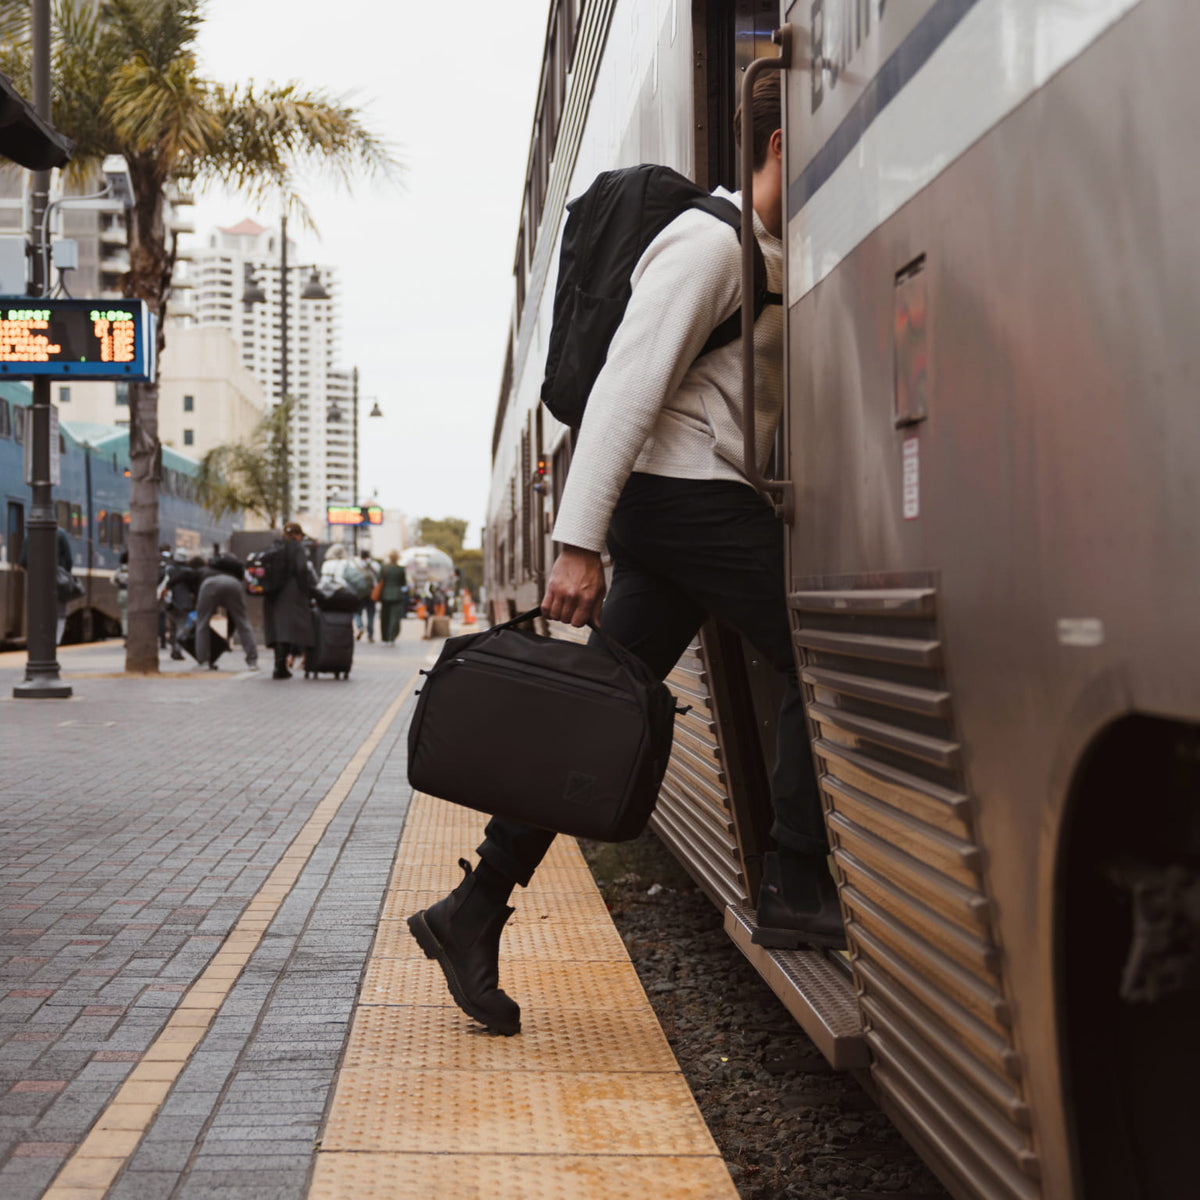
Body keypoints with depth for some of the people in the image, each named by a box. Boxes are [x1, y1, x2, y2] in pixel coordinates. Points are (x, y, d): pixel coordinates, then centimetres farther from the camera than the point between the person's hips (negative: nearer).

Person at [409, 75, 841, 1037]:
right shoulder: (709, 243, -9)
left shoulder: (773, 258, 21)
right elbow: (625, 388, -18)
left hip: (666, 507, 9)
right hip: (691, 495, -9)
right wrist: (580, 544, -23)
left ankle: (475, 911, 7)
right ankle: (796, 891, 2)